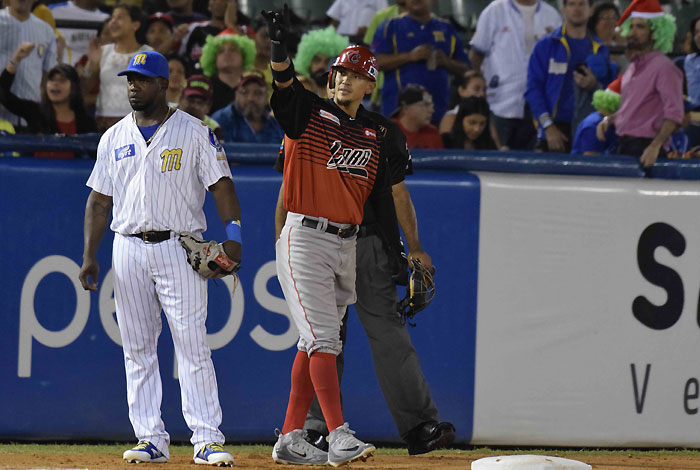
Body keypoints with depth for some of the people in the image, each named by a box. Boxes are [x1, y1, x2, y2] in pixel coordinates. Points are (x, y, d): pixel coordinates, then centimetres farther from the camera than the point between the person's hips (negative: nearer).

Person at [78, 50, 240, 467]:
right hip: (128, 250, 4)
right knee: (138, 348, 3)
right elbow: (100, 201, 14)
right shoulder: (115, 138, 13)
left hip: (180, 249, -4)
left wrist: (233, 235, -17)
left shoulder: (195, 132, 2)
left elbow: (221, 184, -3)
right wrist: (90, 255, 5)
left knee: (192, 344, -10)